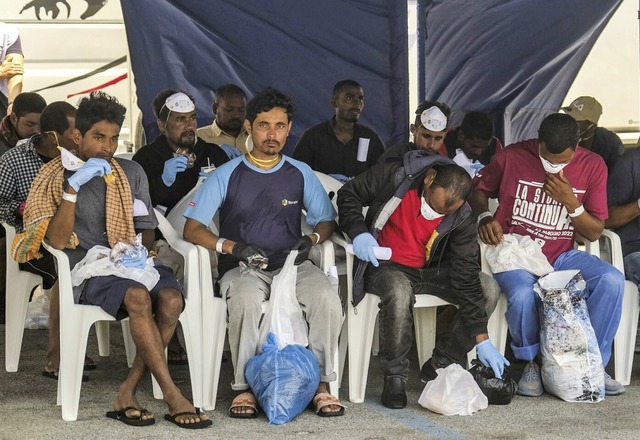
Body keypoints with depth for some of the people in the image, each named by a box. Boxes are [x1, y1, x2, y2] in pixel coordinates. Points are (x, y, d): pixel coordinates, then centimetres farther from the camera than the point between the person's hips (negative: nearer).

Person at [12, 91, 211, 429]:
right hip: (88, 269, -4)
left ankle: (127, 393, -25)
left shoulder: (131, 172, 18)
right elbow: (57, 241, -8)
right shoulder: (57, 177, 6)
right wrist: (73, 187, -17)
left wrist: (140, 250, -5)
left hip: (132, 264, 4)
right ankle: (173, 398, -35)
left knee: (172, 298, -30)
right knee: (138, 297, -36)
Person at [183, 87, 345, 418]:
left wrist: (311, 239, -8)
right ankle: (244, 387, -27)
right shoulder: (227, 176, 5)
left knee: (327, 298, -30)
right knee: (246, 299, -38)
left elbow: (326, 220, 17)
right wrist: (232, 247, -17)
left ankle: (320, 383, -19)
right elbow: (192, 229, 0)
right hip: (241, 267, -2)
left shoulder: (301, 174, 12)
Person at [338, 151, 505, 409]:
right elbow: (348, 195, -4)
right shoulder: (395, 175, -19)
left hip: (428, 271, 3)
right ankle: (394, 376, -20)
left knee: (489, 289, -17)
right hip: (385, 266, -3)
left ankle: (440, 365, -5)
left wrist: (482, 339, -18)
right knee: (399, 291, -39)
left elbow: (466, 277, -14)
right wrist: (359, 232, -24)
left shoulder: (461, 218, -14)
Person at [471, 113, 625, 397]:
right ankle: (530, 362, -6)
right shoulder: (512, 157, -7)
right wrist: (484, 218, -9)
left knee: (612, 281, -26)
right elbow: (478, 189, 11)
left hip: (561, 256, 3)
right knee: (522, 295, -37)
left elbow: (594, 233, 2)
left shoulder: (593, 166, -1)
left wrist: (571, 202, -15)